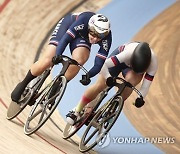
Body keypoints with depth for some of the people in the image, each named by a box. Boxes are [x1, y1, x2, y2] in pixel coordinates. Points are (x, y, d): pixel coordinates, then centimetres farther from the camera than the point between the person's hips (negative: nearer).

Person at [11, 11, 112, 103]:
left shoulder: (106, 38, -31)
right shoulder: (83, 21, -39)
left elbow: (99, 64, -30)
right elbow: (65, 38, -38)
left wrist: (88, 75, -46)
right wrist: (57, 56, -51)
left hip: (83, 38, 2)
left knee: (77, 62, -28)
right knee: (48, 60, -17)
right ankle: (23, 85, 6)